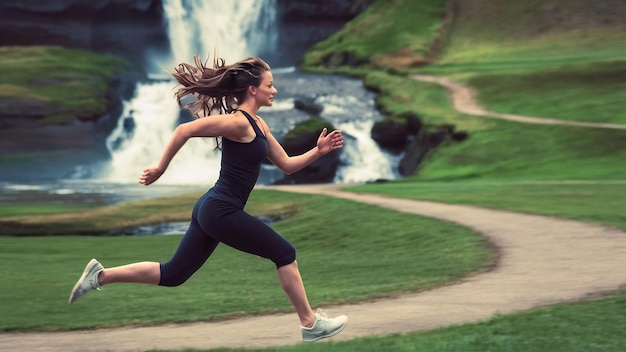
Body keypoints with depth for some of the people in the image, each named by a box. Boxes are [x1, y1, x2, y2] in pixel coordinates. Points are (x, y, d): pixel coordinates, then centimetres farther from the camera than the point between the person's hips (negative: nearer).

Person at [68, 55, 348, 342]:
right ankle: (311, 324, 11)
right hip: (222, 211, -10)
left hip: (213, 210, 10)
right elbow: (184, 130, -22)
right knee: (284, 254, 2)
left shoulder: (257, 124, 14)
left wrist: (319, 151, 4)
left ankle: (101, 275, 12)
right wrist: (160, 169, -19)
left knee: (173, 274, 12)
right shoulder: (238, 122, -16)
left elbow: (287, 165, 18)